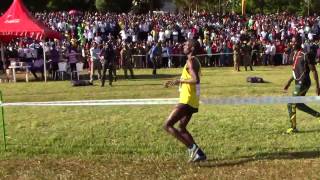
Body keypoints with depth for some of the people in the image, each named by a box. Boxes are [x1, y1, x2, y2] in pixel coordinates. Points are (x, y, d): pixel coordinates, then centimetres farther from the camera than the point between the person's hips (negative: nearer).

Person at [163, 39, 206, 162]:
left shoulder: (191, 61, -13)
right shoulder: (194, 61, 17)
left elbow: (196, 80, -27)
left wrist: (180, 80, -18)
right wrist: (179, 81, 19)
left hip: (187, 101, -10)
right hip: (192, 101, 10)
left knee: (168, 125, -9)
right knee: (181, 127, 21)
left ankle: (192, 148, -12)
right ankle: (198, 153, 18)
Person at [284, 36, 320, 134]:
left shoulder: (305, 55, -15)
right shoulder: (295, 54, 12)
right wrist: (289, 82, 21)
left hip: (303, 83, -9)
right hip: (299, 83, 9)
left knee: (291, 104, -8)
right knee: (298, 104, 14)